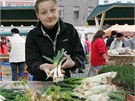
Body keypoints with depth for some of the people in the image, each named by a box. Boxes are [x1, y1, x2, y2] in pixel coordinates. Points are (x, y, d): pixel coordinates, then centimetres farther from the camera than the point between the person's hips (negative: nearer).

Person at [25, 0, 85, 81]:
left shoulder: (70, 30, 0)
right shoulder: (32, 35, -4)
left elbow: (79, 54, 2)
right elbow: (32, 63, -11)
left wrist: (72, 63, -22)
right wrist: (42, 67, -34)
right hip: (42, 83, -1)